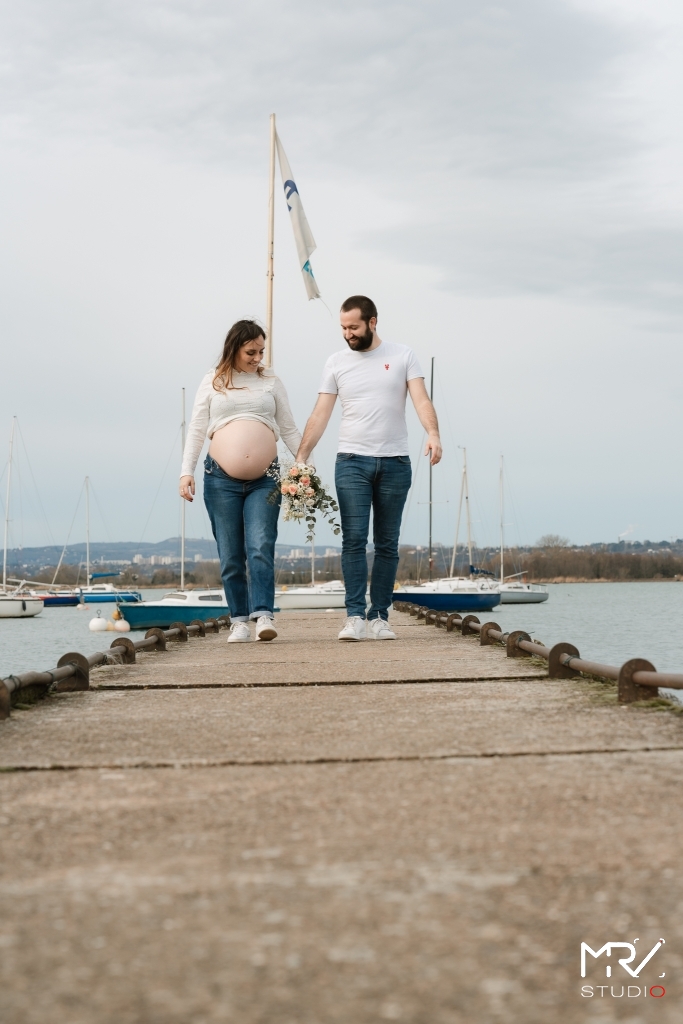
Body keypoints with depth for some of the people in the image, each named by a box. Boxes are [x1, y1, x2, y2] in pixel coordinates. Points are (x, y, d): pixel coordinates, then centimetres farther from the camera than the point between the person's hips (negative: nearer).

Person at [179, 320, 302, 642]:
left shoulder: (270, 381, 13)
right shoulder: (213, 382, 10)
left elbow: (289, 430, 14)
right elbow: (196, 430, 9)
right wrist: (187, 471, -1)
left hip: (265, 479, 0)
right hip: (221, 479, 0)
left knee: (260, 548, -14)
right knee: (230, 555, 1)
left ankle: (263, 615, -17)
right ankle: (239, 621, 7)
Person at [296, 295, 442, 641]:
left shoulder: (403, 356, 4)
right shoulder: (336, 363, 7)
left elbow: (421, 399, -6)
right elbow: (320, 414, 6)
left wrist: (433, 434, -25)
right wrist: (300, 457, -1)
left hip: (394, 463, 0)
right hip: (351, 461, 0)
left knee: (387, 544, 4)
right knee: (354, 540, -9)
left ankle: (379, 617, 9)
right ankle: (354, 617, -10)